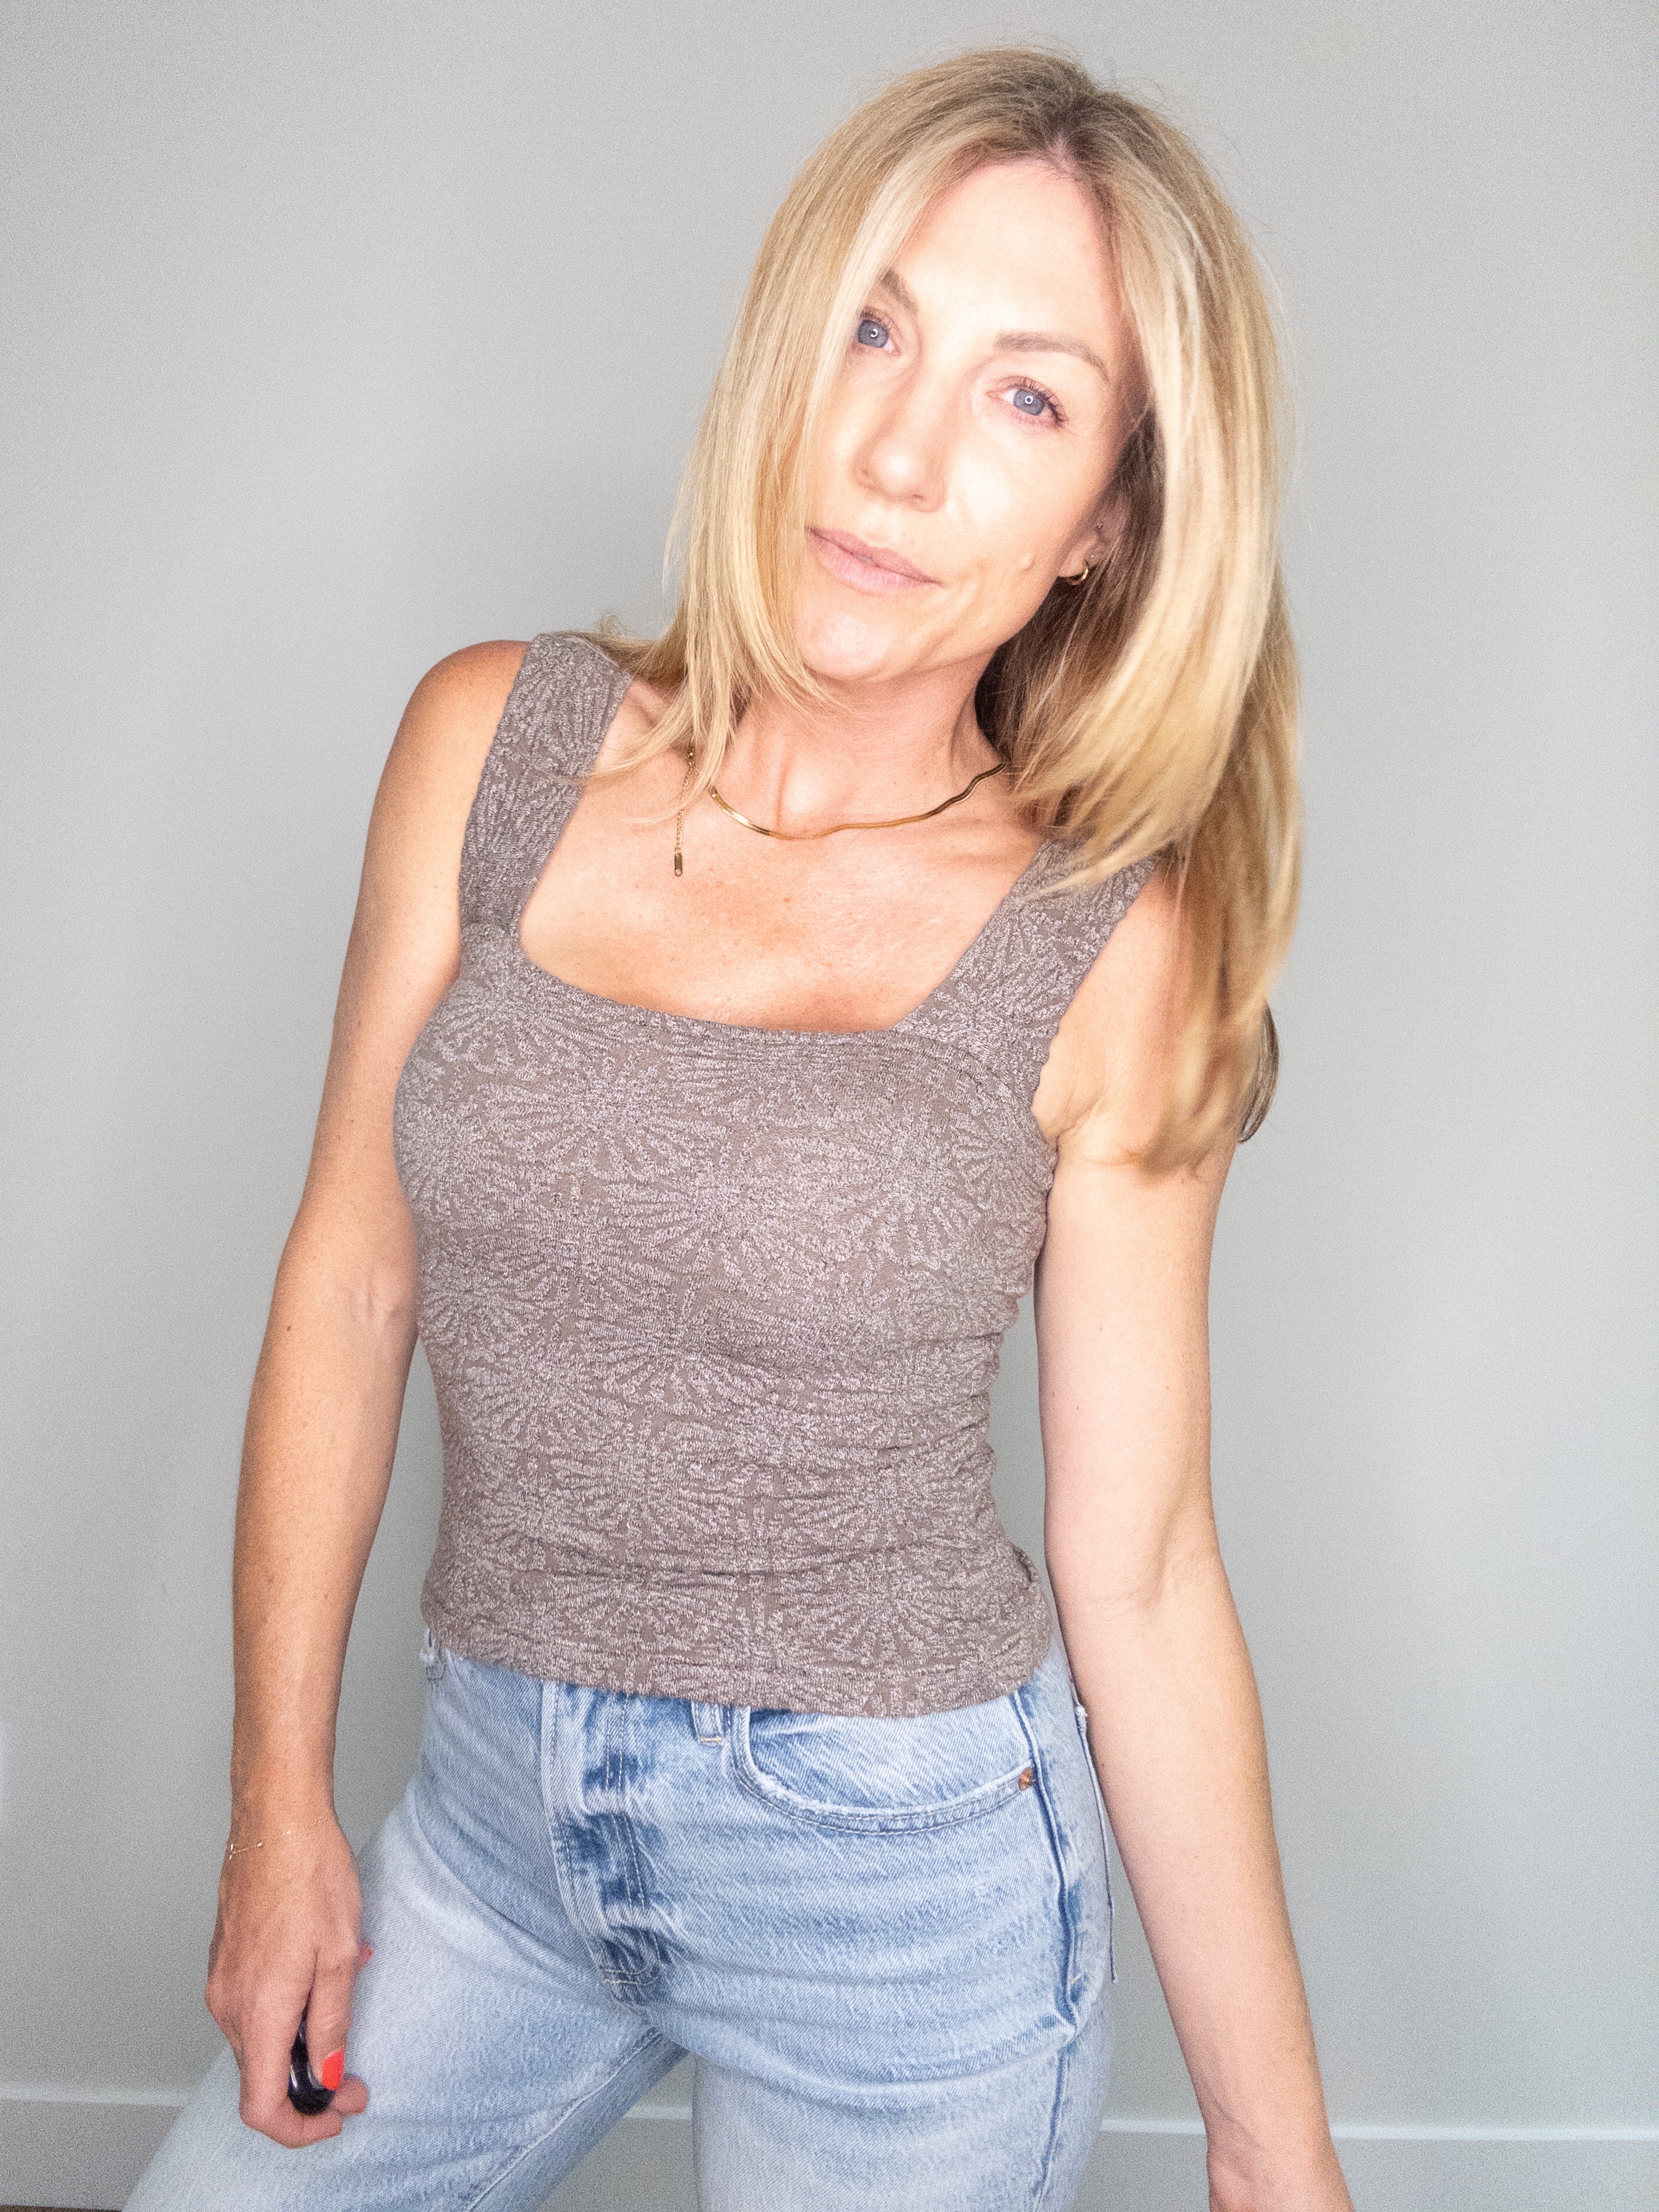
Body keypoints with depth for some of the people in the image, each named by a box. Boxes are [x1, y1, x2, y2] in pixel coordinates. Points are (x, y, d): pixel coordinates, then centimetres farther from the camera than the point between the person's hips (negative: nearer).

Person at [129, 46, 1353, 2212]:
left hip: (902, 1869, -2)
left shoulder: (1112, 955, -14)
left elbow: (1139, 1573, -9)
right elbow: (350, 1281, 0)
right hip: (498, 1808, 3)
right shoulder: (493, 741, -6)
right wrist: (283, 1804, 3)